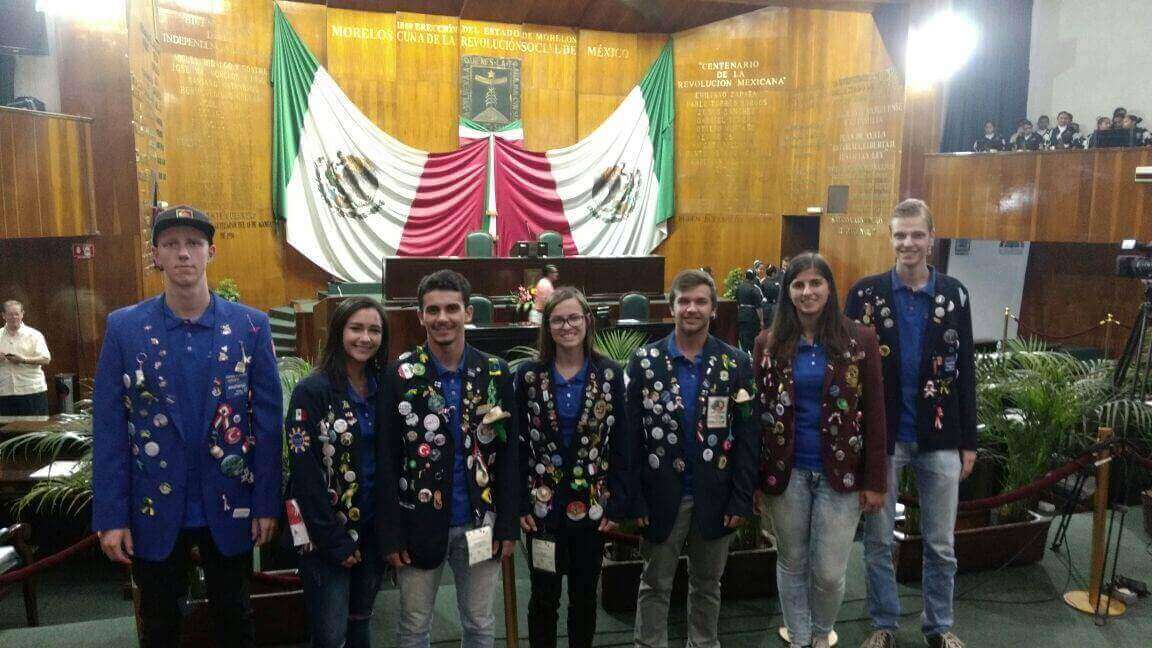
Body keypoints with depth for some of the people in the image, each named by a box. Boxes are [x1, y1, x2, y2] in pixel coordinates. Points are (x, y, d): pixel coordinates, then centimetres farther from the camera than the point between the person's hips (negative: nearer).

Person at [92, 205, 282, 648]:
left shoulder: (251, 325, -5)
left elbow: (268, 420, -4)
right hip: (153, 512, 1)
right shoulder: (124, 328, -4)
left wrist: (268, 503, -5)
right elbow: (109, 428, -4)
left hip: (230, 509, 0)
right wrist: (110, 516, -6)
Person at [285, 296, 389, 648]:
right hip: (326, 535, -5)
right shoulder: (312, 390, -12)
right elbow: (305, 472, -14)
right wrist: (335, 541, -14)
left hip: (372, 529, 5)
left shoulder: (383, 388, 5)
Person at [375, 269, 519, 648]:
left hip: (480, 523, 2)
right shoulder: (402, 375, -6)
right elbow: (387, 462, -6)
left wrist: (508, 525, -2)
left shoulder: (495, 373, -1)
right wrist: (390, 535, -8)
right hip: (419, 524, -1)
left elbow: (509, 454, 0)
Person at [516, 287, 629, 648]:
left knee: (585, 595, 14)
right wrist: (519, 503, -5)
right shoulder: (529, 376, -3)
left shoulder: (610, 375, -2)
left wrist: (617, 504, -5)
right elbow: (518, 444, -1)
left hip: (592, 506, 0)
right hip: (543, 505, 0)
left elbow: (620, 445, -1)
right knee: (544, 596, 11)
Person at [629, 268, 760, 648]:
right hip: (661, 496, -1)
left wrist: (741, 499, -7)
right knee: (654, 585, 12)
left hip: (715, 498, 1)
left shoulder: (736, 363, -2)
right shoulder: (645, 360, -4)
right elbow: (632, 435, -5)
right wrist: (634, 499, -8)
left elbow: (747, 437, -2)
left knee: (707, 585, 17)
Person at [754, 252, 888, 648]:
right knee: (792, 565, 14)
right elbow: (757, 411, 3)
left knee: (829, 572, 5)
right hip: (786, 472, 1)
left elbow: (874, 415, -1)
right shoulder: (769, 344, 1)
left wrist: (875, 480, -3)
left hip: (840, 472, -1)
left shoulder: (859, 340, -3)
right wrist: (754, 477, 0)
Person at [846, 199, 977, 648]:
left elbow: (965, 372, 5)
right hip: (880, 436, -1)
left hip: (939, 440, 2)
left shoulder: (954, 295, 2)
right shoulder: (865, 293, -4)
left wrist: (968, 442, 4)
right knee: (877, 541, 11)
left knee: (941, 544, 13)